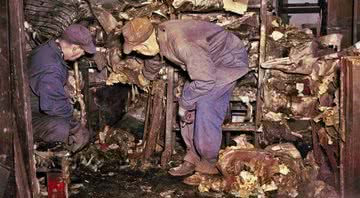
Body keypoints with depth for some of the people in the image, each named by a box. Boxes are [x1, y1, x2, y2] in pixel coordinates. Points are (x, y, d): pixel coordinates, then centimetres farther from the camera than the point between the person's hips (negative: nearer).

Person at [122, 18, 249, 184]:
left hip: (230, 60, -9)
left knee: (204, 106, -18)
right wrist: (146, 76, 36)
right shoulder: (159, 36, -8)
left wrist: (184, 103, -20)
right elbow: (154, 59, 17)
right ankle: (193, 158, 14)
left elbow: (205, 80, -34)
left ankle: (209, 164, -3)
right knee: (191, 108, 3)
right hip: (209, 61, 9)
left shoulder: (181, 44, -37)